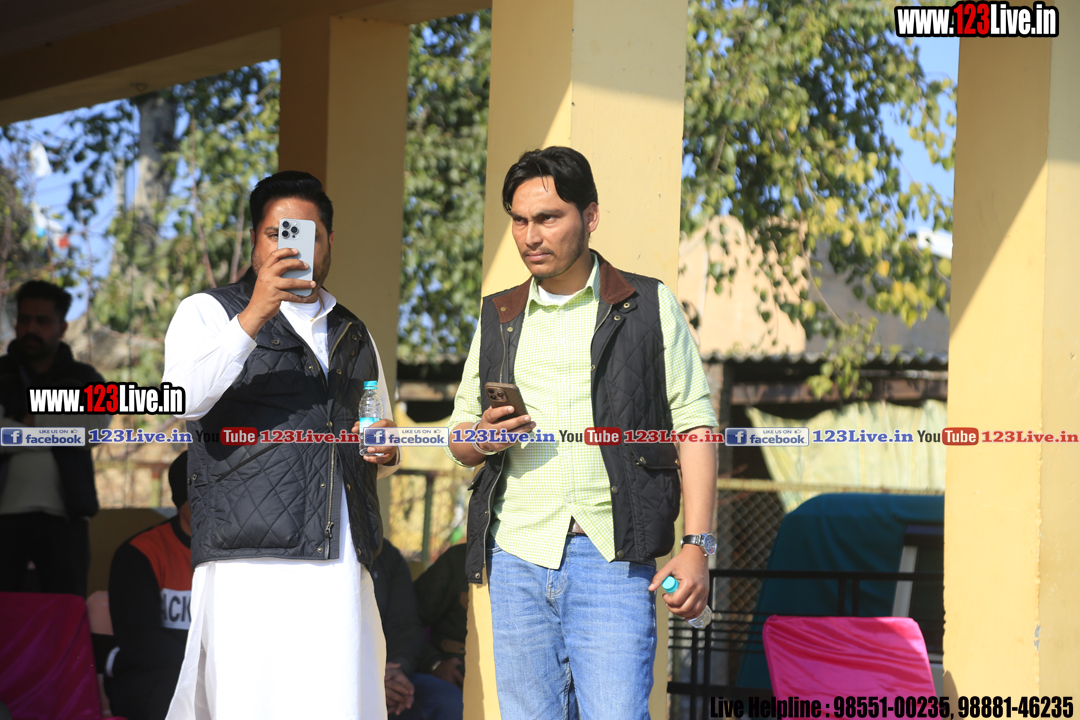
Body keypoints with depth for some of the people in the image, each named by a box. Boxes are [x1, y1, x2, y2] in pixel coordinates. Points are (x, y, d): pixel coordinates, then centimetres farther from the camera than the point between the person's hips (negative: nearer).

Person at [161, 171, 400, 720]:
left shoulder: (353, 335, 26)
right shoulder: (208, 313, 11)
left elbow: (381, 446, 36)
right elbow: (185, 401, -10)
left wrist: (385, 454, 11)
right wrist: (254, 315, -19)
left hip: (343, 565, 5)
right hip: (249, 565, -4)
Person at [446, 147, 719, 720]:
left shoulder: (650, 307, 6)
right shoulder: (498, 318, 17)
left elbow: (694, 424, 2)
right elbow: (458, 438, 21)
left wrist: (696, 546, -8)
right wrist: (482, 440, -4)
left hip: (610, 557, -4)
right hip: (516, 557, 4)